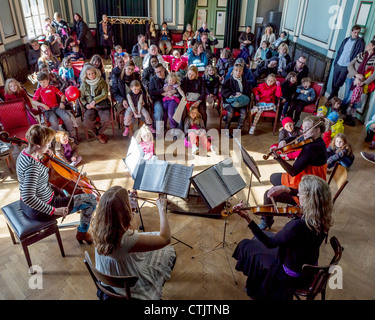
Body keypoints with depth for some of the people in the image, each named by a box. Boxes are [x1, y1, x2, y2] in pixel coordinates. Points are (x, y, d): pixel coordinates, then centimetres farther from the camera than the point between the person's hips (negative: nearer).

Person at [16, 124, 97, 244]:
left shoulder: (24, 153, -3)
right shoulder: (32, 166, -32)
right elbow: (28, 197, -37)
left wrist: (41, 154, 3)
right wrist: (53, 210, -30)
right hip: (41, 211, -10)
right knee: (91, 199, -5)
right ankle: (82, 232, 16)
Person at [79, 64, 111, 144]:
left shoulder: (102, 82, 3)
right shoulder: (84, 84, 10)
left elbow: (104, 94, -7)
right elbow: (81, 97, 13)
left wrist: (95, 101, -19)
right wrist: (86, 104, -7)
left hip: (102, 105, -1)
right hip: (90, 107, 1)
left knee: (106, 119, -29)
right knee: (86, 122, -26)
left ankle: (99, 132, 4)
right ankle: (98, 134, 5)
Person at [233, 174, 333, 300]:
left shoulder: (298, 225, -40)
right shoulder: (324, 218, -17)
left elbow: (270, 243, -27)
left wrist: (249, 220, -32)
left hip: (293, 276, -7)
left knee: (246, 246, 11)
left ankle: (254, 289, 35)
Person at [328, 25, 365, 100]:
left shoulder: (360, 42, -5)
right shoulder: (346, 40, 9)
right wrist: (335, 62, 10)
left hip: (346, 66, -5)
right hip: (338, 64, 5)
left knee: (338, 84, -5)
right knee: (334, 83, 10)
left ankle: (331, 98, 4)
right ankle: (333, 97, 23)